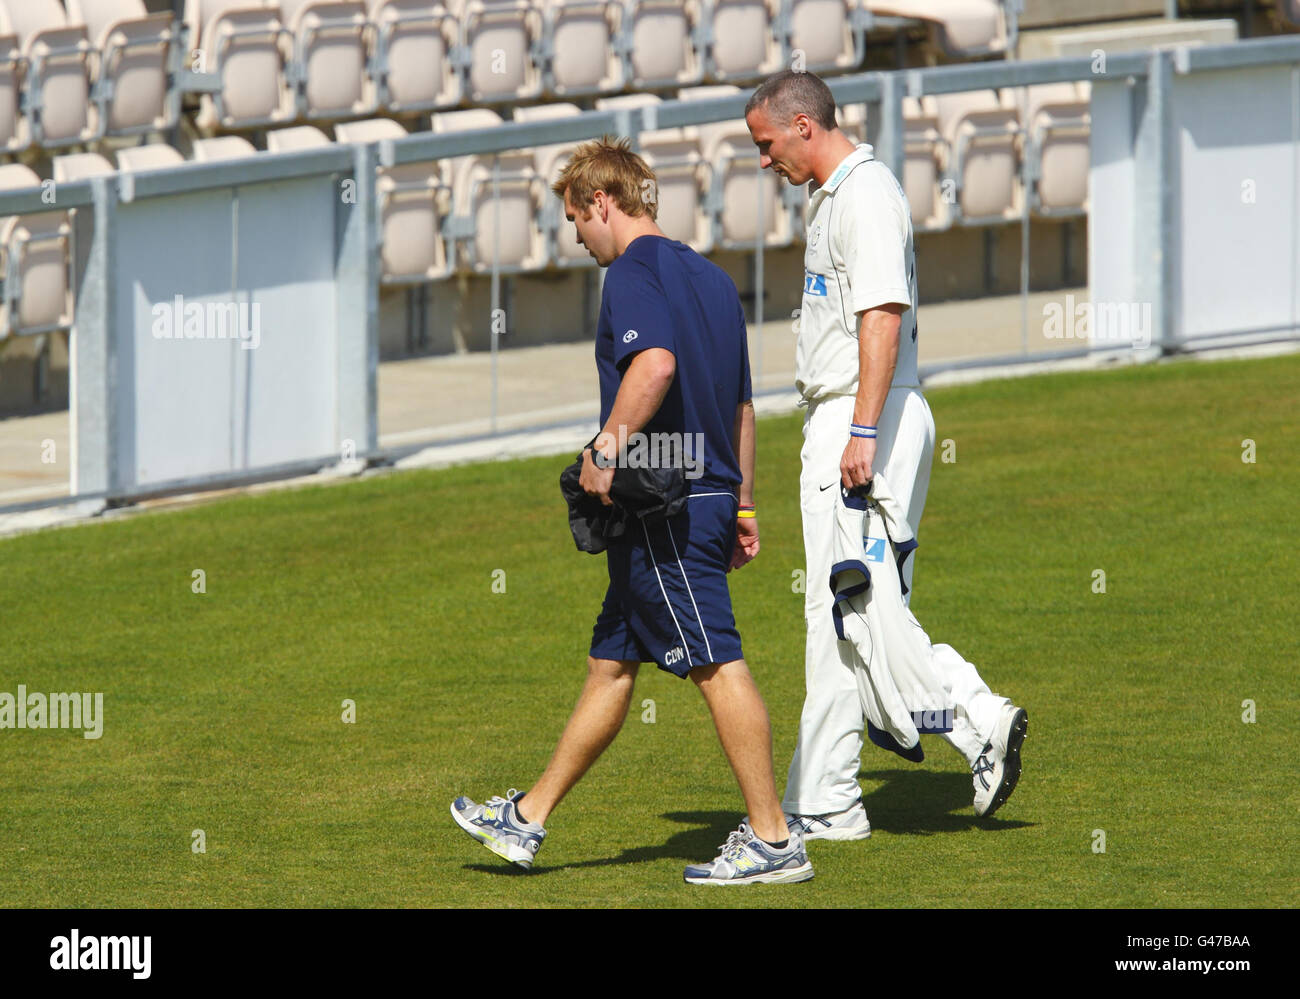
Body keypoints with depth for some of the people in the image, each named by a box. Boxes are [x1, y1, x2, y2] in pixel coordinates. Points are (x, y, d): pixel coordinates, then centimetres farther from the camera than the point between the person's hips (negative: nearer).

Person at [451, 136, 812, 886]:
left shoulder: (633, 273, -12)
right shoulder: (711, 277, 17)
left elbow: (655, 364, -31)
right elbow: (741, 403, 20)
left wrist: (606, 449, -22)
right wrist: (742, 503, 24)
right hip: (708, 492, 10)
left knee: (718, 663, -7)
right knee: (610, 663, 14)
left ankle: (774, 840, -6)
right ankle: (526, 821, 22)